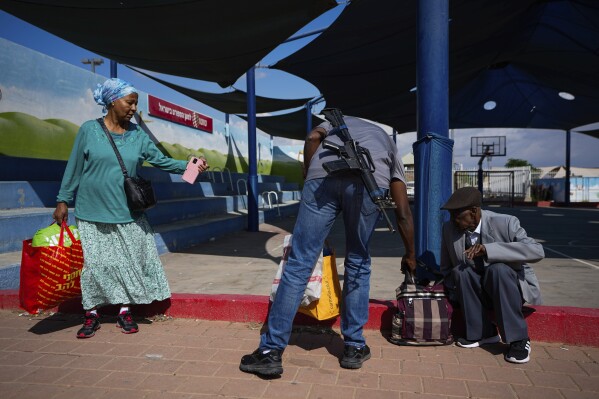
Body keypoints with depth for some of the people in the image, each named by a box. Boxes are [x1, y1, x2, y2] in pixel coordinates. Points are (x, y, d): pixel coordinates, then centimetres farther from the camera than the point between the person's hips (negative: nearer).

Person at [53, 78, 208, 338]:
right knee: (93, 263, 4)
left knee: (129, 262, 6)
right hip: (92, 212, -2)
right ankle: (92, 314, 20)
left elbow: (161, 160, -1)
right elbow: (74, 168, 0)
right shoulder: (89, 130, -3)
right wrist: (63, 201, 1)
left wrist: (189, 166, -15)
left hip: (127, 213, 3)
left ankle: (125, 312, 21)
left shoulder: (137, 135, 3)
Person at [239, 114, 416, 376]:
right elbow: (403, 214, 35)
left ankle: (271, 352, 9)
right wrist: (410, 255, 46)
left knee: (299, 262, 4)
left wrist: (309, 179, 21)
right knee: (357, 262, 20)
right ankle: (354, 348, 26)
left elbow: (312, 138, 13)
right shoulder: (389, 145, 39)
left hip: (324, 174, 0)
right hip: (372, 179, 1)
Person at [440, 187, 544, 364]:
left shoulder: (506, 223, -19)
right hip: (475, 291, 3)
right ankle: (482, 333, -11)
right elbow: (446, 269, 3)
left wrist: (488, 249, -42)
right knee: (461, 271, -28)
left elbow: (537, 251, -34)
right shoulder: (449, 228, -8)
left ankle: (518, 339, -20)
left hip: (511, 287, -3)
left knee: (498, 269, -34)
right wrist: (454, 297, -11)